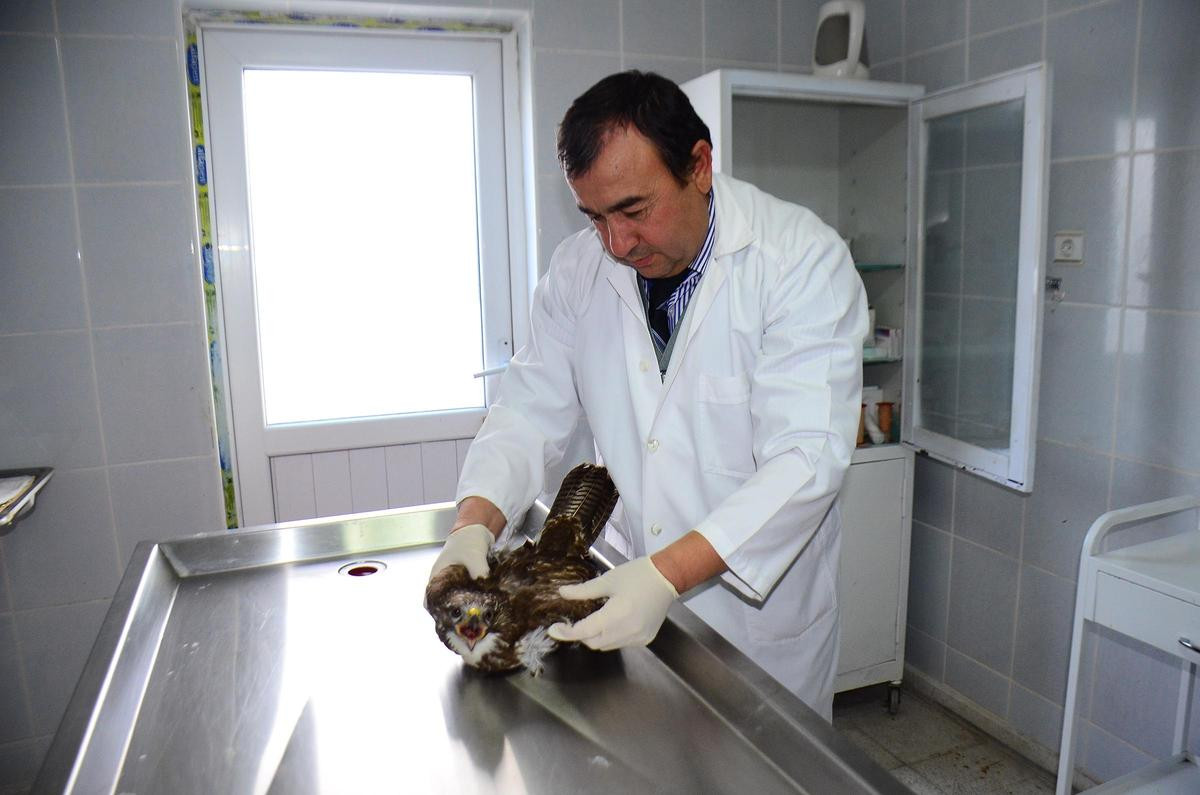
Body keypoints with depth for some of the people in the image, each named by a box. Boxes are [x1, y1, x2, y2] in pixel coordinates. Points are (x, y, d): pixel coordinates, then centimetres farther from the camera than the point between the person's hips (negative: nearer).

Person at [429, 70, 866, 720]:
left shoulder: (803, 260, -18)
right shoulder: (577, 269, -3)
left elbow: (807, 455, -26)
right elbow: (531, 407, 0)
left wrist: (670, 572, -36)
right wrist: (475, 519, -18)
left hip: (761, 603, -3)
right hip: (628, 590, 4)